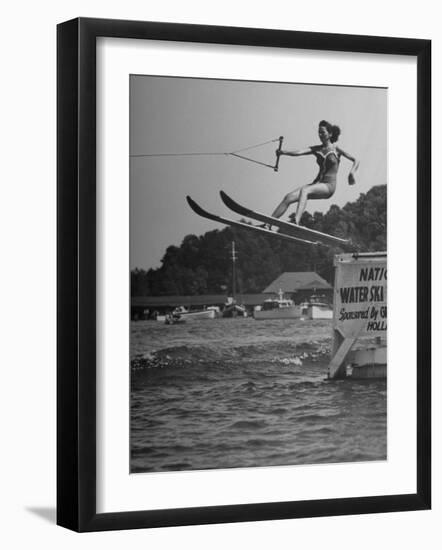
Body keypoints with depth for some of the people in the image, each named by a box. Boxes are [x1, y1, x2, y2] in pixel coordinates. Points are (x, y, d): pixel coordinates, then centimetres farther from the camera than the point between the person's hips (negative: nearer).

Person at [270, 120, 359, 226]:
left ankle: (296, 222, -54)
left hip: (329, 186, -6)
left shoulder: (336, 149, 0)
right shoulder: (317, 149, 12)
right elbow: (299, 152, -3)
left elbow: (356, 161, 1)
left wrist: (351, 173, -19)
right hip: (317, 182, 6)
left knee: (304, 190, -35)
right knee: (289, 198, -13)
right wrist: (284, 152, -20)